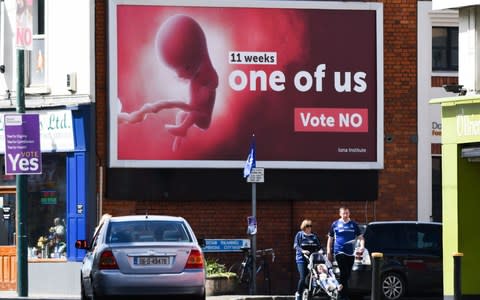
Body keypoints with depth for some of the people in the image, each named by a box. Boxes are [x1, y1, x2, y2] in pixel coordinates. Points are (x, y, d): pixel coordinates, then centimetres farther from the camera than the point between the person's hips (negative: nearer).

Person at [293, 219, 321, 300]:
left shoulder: (314, 236, 15)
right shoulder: (299, 234, 6)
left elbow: (319, 246, 13)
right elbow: (295, 245, -5)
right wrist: (302, 251, -23)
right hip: (301, 258, -3)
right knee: (303, 277, -13)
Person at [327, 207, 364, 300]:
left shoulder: (353, 224, 10)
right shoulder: (335, 224, 5)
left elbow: (360, 237, 12)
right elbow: (330, 239, 11)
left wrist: (362, 246, -9)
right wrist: (328, 252, 4)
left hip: (350, 253, 3)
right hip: (340, 252, -3)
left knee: (347, 275, 10)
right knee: (344, 273, -14)